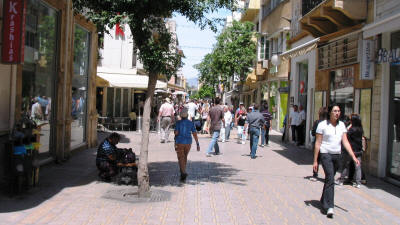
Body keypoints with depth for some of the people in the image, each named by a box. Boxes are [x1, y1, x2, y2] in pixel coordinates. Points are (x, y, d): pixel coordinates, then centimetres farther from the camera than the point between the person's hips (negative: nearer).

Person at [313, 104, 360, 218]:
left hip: (337, 155, 5)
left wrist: (353, 156, -6)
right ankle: (329, 207, -19)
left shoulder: (341, 125, 8)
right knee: (330, 179, -17)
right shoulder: (322, 125, -6)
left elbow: (345, 142, 4)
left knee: (329, 179, 14)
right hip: (325, 154, -5)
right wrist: (315, 161, -6)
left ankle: (323, 201, 32)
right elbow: (318, 143, -5)